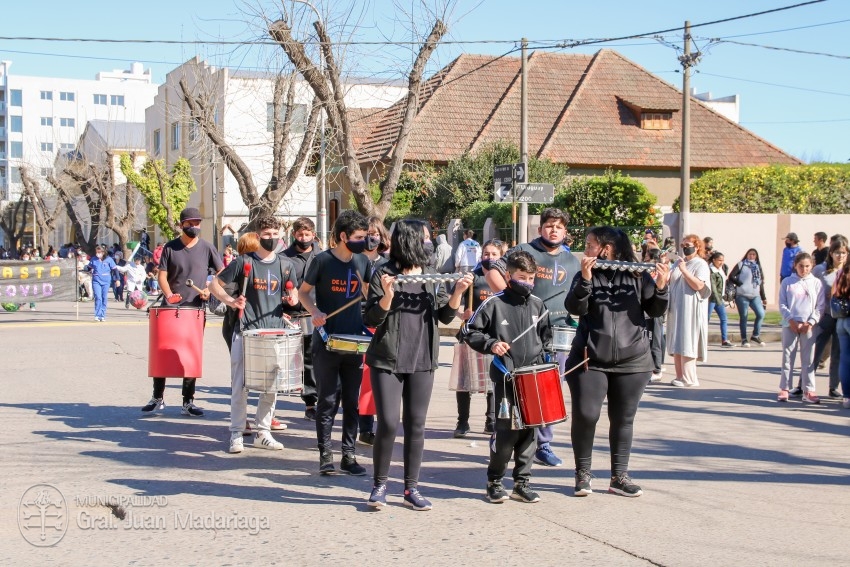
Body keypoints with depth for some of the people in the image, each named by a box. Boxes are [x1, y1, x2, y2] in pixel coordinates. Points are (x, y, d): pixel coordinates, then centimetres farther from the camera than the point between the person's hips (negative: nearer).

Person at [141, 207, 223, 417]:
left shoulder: (206, 248, 3)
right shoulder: (170, 248, 4)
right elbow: (162, 275, 2)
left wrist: (210, 289, -12)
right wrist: (169, 294, -16)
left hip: (196, 309, 0)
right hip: (170, 308, 1)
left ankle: (188, 402, 11)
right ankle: (158, 398, 16)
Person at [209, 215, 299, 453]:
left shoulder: (284, 264, 8)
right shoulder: (244, 262, -2)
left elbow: (292, 292, 20)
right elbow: (215, 285, 1)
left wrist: (292, 299, -4)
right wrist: (230, 301, -16)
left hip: (275, 332, 3)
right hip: (245, 332, -3)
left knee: (271, 386, 6)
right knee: (240, 385, -2)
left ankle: (262, 433, 18)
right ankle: (236, 434, 7)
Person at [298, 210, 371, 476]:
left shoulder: (362, 261, 6)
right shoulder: (323, 260, -6)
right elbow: (303, 291, 2)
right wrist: (315, 311, -16)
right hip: (326, 341, -4)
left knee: (352, 401, 6)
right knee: (328, 399, -1)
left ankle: (348, 455, 13)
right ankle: (325, 455, 5)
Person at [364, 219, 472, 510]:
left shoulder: (432, 275, 8)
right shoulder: (384, 273, -5)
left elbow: (445, 316, 8)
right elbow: (371, 319, -7)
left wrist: (458, 292, -8)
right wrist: (387, 296, -24)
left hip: (422, 361, 4)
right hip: (387, 360, -4)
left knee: (416, 425, 6)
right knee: (388, 423, -7)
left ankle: (411, 489, 15)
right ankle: (379, 485, 10)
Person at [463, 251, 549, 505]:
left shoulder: (538, 305, 10)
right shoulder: (494, 303, -4)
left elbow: (546, 336, 21)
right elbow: (469, 331, 0)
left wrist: (546, 359, 8)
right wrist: (490, 344, -14)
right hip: (506, 376, -4)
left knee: (528, 428, 5)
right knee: (506, 429, -7)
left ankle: (522, 483, 16)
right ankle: (494, 482, 10)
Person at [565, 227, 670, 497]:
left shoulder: (638, 275, 1)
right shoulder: (585, 275, 3)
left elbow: (656, 311, -1)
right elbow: (574, 307, -11)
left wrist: (661, 287, -18)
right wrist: (585, 279, -25)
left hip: (632, 361, 0)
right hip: (590, 360, 0)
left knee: (623, 419, 8)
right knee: (585, 415, -8)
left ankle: (619, 477, 19)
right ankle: (583, 473, 9)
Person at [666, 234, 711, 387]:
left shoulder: (701, 264, -4)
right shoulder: (678, 263, 17)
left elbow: (698, 285, -17)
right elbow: (669, 281, 15)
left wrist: (684, 270, -16)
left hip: (690, 310, -7)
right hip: (676, 309, 7)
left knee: (686, 345, -9)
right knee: (676, 345, 7)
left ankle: (689, 379, -7)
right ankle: (679, 376, 12)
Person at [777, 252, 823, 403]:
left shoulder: (816, 283, 6)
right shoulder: (787, 282, 5)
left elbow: (820, 306, 3)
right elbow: (782, 305, 3)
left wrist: (811, 322, -9)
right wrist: (791, 321, -9)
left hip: (809, 326, 0)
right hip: (790, 325, 0)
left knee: (808, 359, 2)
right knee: (787, 358, 3)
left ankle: (809, 391, 5)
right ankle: (784, 389, 8)